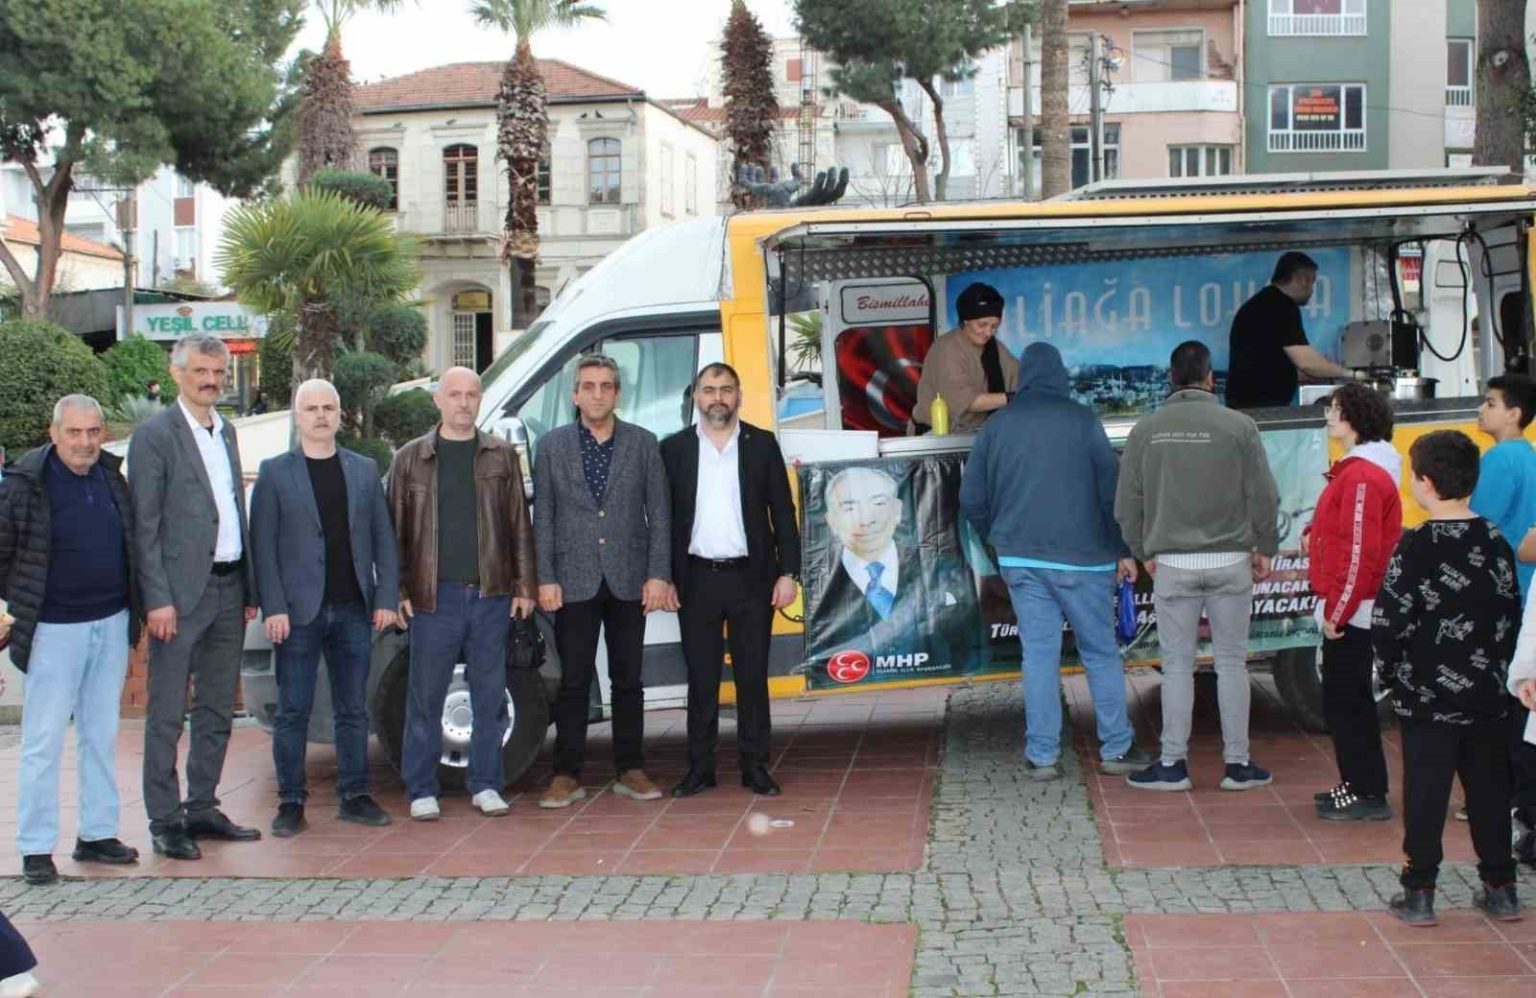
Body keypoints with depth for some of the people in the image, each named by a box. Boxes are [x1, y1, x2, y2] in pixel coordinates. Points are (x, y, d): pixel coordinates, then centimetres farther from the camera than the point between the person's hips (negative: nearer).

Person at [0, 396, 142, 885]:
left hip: (112, 624, 5)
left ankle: (97, 833, 21)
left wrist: (138, 609, 12)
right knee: (43, 740, -1)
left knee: (102, 735, 11)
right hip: (55, 629, -5)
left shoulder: (113, 478, 6)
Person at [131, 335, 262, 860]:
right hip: (183, 591, -7)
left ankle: (201, 807, 23)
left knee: (218, 710, 13)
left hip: (229, 588, 7)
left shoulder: (226, 431, 14)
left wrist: (250, 588, 11)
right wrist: (158, 599, -16)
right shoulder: (154, 435, -7)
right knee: (167, 713, 0)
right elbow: (145, 525, -10)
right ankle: (164, 820, 6)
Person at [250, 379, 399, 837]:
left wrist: (386, 597, 0)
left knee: (353, 710, 8)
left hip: (353, 609, 3)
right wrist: (273, 607, -11)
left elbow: (383, 537, 9)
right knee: (293, 711, 1)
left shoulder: (364, 470, 10)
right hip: (298, 610, -3)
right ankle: (291, 803, 8)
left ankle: (355, 797, 16)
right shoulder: (274, 472, 2)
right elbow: (263, 544, -3)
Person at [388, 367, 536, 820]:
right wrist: (397, 591, -1)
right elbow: (395, 530, 6)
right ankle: (422, 791, 10)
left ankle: (486, 785, 15)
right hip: (434, 595, -1)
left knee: (490, 696, 6)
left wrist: (524, 584, 4)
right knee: (426, 697, 1)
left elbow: (519, 525, 9)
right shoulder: (411, 459, 6)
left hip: (491, 594, 1)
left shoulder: (501, 456, 9)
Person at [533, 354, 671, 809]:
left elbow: (659, 513, 3)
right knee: (574, 681, 2)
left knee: (628, 679, 8)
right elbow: (542, 518, 3)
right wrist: (545, 579, -4)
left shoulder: (643, 443, 4)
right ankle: (567, 775, 7)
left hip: (628, 581, 1)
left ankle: (630, 771, 16)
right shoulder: (552, 445, 4)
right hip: (575, 581, -1)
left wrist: (658, 575, -5)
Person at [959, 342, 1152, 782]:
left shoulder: (997, 425, 4)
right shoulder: (1082, 419, -5)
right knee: (1101, 652, 7)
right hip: (1082, 557, -3)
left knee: (1038, 654, 6)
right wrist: (1123, 550, 1)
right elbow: (1111, 487, -6)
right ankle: (1116, 749, 11)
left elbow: (971, 498, 7)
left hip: (1020, 560, 3)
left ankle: (1042, 755, 5)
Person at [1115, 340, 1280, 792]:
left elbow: (1127, 502, 3)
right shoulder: (1238, 426, -5)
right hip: (1229, 560, -1)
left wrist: (1144, 551, 15)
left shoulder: (1147, 429, 0)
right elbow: (1263, 496, -3)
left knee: (1177, 665, 7)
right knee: (1232, 662, 7)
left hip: (1172, 564, 1)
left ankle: (1173, 763, 9)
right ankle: (1237, 763, 11)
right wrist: (1264, 548, 10)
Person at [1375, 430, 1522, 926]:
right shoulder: (1495, 542, 2)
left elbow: (1389, 620, -15)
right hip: (1487, 694, 4)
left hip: (1427, 697, -4)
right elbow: (1512, 614, 8)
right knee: (1489, 788, 13)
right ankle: (1500, 888, 19)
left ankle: (1419, 893, 5)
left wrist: (1395, 670, 1)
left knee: (1425, 791, 2)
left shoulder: (1415, 546, -14)